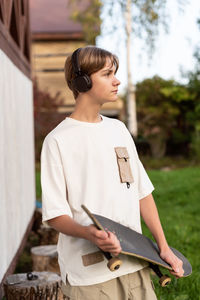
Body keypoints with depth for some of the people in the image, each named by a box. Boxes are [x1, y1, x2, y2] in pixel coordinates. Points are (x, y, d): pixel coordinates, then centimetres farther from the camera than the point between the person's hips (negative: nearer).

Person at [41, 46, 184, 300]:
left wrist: (163, 247, 8)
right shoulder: (58, 140, -7)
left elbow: (142, 191, 14)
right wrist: (90, 233, -29)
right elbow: (54, 215, -10)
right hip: (90, 274, -5)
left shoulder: (118, 129, 11)